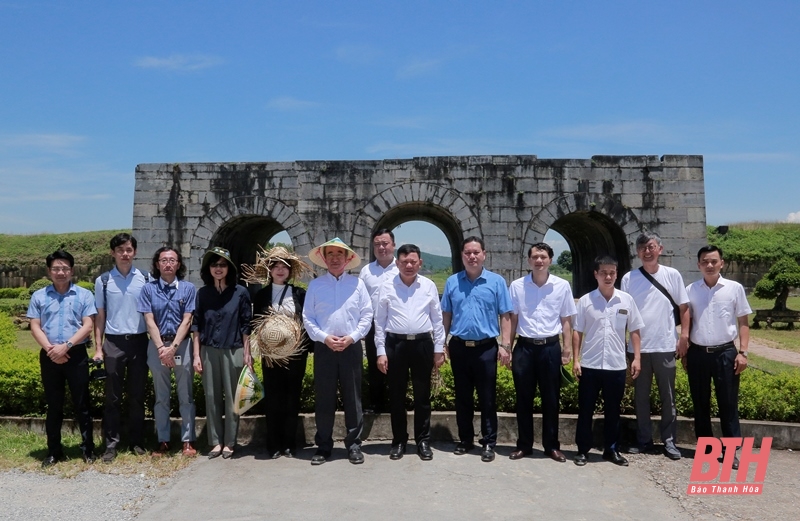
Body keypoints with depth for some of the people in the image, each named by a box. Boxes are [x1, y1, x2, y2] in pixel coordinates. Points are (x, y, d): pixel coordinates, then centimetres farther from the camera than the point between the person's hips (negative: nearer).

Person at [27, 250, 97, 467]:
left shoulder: (84, 295, 1)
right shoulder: (39, 296, 8)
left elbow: (88, 326, -6)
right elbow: (35, 327, 2)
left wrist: (65, 346, -16)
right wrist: (50, 349, -13)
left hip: (76, 355, -2)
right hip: (49, 357, 2)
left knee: (81, 404, 4)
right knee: (53, 405, 10)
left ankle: (88, 448, 13)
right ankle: (54, 451, 20)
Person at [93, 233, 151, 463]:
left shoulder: (145, 279, 2)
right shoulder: (103, 281, 3)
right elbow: (100, 316, 6)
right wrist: (98, 347, 1)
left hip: (139, 341, 0)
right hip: (113, 342, 0)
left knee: (137, 395, 9)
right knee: (112, 396, 5)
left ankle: (137, 441, 19)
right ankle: (111, 443, 14)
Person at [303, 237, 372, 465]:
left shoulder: (357, 283, 4)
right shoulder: (315, 285, 4)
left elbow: (367, 316, 1)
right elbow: (307, 318, 2)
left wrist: (351, 337, -11)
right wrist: (324, 337, -11)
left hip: (351, 347, 0)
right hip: (324, 348, 0)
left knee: (352, 398, 6)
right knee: (324, 399, 6)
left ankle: (353, 444, 17)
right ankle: (323, 446, 18)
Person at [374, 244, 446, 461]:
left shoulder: (429, 286, 3)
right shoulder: (387, 286, 1)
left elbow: (437, 319, 7)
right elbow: (379, 321, 2)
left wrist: (439, 348, 4)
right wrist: (381, 351, -2)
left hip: (422, 344, 1)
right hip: (395, 344, 0)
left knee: (422, 395, 9)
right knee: (396, 395, 9)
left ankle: (423, 441, 22)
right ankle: (398, 441, 23)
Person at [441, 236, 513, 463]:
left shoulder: (496, 281, 0)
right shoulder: (452, 282, 6)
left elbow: (505, 316, -2)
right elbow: (446, 315, 10)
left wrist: (505, 345, -8)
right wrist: (442, 342, 5)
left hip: (486, 348, -2)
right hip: (459, 347, 2)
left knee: (487, 398, 5)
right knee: (462, 397, 12)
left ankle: (489, 443, 16)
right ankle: (465, 439, 25)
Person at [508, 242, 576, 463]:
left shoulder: (562, 286, 0)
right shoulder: (516, 286, 0)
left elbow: (566, 320, 4)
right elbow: (512, 318, 5)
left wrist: (567, 348, 0)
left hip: (551, 347, 0)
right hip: (524, 347, 0)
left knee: (551, 400, 9)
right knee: (524, 399, 8)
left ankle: (552, 445, 22)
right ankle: (524, 444, 21)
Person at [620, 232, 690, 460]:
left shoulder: (672, 275, 2)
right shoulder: (629, 278, 1)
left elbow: (684, 307, 4)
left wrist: (684, 336, -5)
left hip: (665, 346, 0)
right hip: (638, 347, 1)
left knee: (668, 397, 8)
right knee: (641, 396, 9)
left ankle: (669, 441, 19)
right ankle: (644, 440, 20)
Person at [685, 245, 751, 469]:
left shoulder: (735, 288, 1)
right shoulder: (690, 290, 4)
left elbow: (743, 322, 4)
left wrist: (742, 352, -5)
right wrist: (685, 353, 6)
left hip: (725, 352, -2)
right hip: (698, 353, 2)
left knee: (728, 404, 2)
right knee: (700, 404, 9)